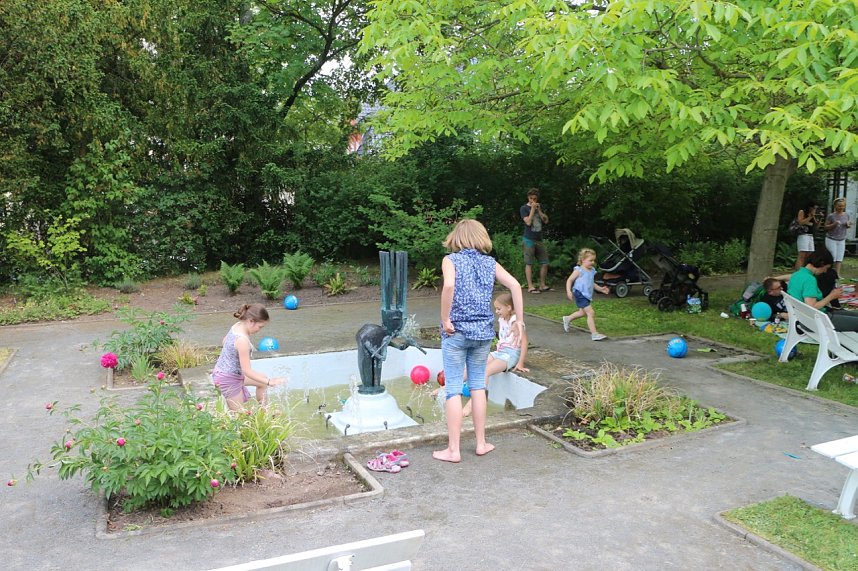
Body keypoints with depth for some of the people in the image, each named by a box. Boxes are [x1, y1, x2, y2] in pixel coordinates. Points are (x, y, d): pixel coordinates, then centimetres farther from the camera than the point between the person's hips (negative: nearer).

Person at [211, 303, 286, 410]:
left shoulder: (237, 326, -5)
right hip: (229, 379, -10)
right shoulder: (242, 340, -32)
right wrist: (269, 382, -24)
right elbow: (247, 371, -28)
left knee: (263, 378, 20)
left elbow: (224, 340, 18)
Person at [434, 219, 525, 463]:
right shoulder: (490, 263, 6)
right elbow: (515, 285, -4)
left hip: (456, 332, -4)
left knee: (453, 389, 3)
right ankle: (481, 443, 23)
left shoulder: (451, 260, -5)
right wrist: (519, 321, 1)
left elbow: (449, 286, -25)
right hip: (483, 332, 4)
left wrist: (445, 319, -16)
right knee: (478, 386, 15)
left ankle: (453, 450, 9)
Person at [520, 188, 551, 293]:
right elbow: (528, 222, -14)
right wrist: (533, 209, -11)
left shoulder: (540, 207, 15)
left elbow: (546, 220, 7)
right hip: (529, 240, -6)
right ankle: (530, 287, -2)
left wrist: (539, 210, -3)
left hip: (539, 239, 6)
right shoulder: (524, 208, -1)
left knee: (544, 263, 5)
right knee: (529, 263, -4)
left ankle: (542, 285, 15)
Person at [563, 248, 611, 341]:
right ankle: (594, 333, -12)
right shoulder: (579, 270, -12)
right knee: (591, 312, -15)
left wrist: (600, 288, 15)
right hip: (580, 294, -9)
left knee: (583, 312, 25)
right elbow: (569, 280, -9)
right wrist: (568, 291, -20)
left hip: (587, 295, 9)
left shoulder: (592, 271, 11)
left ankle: (567, 319, 48)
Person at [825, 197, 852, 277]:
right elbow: (826, 227, -5)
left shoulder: (846, 215, 3)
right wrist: (834, 224, -21)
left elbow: (848, 226, 15)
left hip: (841, 240, 4)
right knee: (832, 258, -5)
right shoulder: (831, 216, -9)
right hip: (831, 240, -4)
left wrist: (848, 225, -8)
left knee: (839, 258, -1)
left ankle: (837, 274, 1)